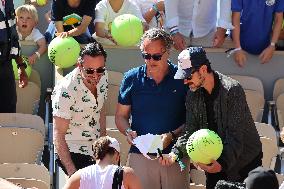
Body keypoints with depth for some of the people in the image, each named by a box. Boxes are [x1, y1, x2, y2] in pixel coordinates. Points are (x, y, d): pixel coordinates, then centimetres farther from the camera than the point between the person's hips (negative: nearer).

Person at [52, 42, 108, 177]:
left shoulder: (102, 77, -3)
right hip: (72, 153, -7)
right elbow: (58, 136, -21)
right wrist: (72, 171, -27)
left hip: (94, 151, 7)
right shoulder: (66, 91, -23)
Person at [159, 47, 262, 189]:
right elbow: (190, 131, 0)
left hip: (245, 160, -5)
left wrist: (223, 163, -36)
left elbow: (235, 135, -24)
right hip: (214, 162, 6)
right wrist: (175, 153, -18)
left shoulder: (232, 90, -21)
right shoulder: (193, 95, -1)